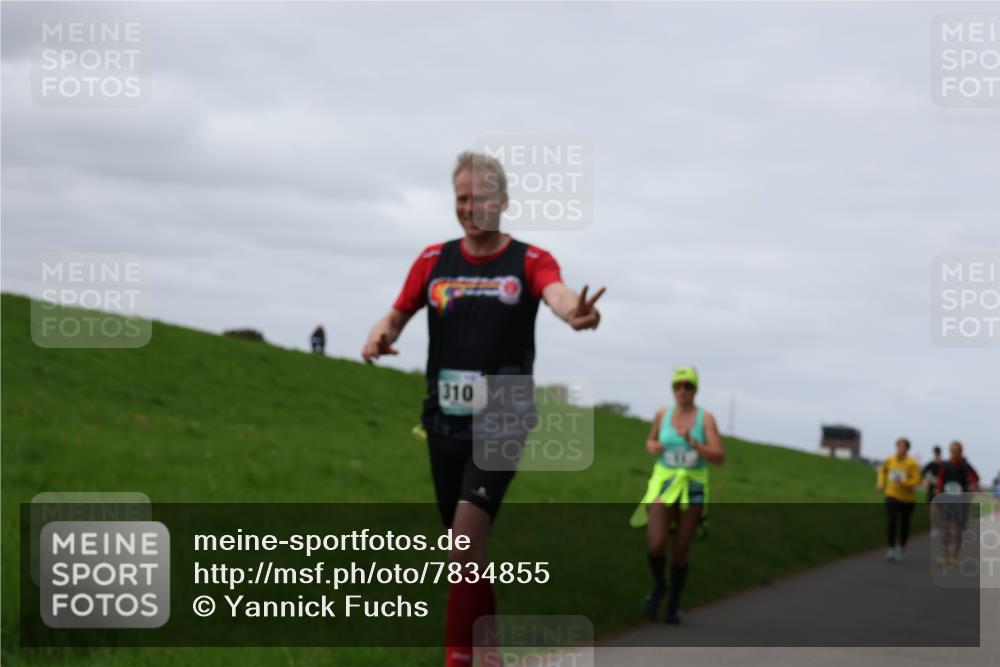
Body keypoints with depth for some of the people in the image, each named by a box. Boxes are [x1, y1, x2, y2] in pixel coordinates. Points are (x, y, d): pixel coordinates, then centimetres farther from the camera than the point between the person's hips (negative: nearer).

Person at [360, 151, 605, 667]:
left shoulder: (530, 262, -3)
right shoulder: (434, 261, 7)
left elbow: (556, 292, -23)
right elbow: (398, 314, 11)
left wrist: (573, 312, -48)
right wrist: (379, 335, -13)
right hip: (444, 425, 4)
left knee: (466, 542, -20)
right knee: (465, 553, 12)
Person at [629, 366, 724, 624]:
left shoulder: (706, 418, -7)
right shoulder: (663, 413, 2)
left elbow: (719, 458, -14)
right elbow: (651, 441, 19)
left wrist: (692, 442, -29)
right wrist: (653, 447, -7)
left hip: (692, 489, -1)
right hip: (663, 486, 1)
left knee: (679, 553, 3)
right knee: (656, 545, -18)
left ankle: (674, 603, 26)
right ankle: (658, 585, 13)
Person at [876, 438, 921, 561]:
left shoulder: (912, 463, -15)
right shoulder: (890, 460, -4)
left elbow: (917, 480, -18)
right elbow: (883, 470, 17)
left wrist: (903, 482, -31)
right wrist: (881, 483, 4)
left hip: (907, 499, -1)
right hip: (892, 496, 1)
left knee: (904, 524, 11)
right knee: (892, 521, -16)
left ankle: (902, 548, 33)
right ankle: (891, 549, -12)